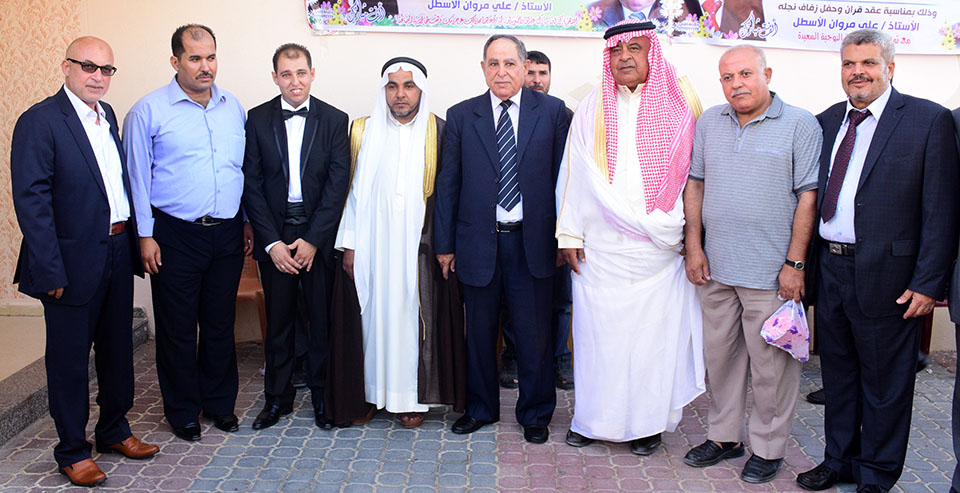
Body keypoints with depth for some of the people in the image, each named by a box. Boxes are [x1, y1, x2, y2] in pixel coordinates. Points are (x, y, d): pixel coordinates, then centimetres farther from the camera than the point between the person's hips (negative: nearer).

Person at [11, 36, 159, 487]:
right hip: (74, 261, -7)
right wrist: (51, 270, -19)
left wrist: (134, 239, 8)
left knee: (118, 348, 18)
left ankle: (114, 431, 36)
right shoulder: (39, 121, -12)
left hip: (118, 252, 7)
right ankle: (72, 451, 22)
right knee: (69, 359, 7)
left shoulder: (107, 115, 10)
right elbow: (31, 199, -16)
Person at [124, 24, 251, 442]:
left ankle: (220, 402, 28)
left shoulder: (233, 107, 9)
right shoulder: (148, 111, -4)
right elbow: (138, 177, -3)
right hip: (175, 235, -3)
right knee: (177, 327, 6)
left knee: (221, 323, 13)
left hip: (227, 234, 4)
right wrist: (145, 236, -7)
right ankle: (182, 410, 22)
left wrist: (249, 222, 11)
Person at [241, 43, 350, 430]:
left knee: (322, 318, 4)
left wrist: (312, 239, -10)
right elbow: (251, 184, 0)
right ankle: (277, 397, 22)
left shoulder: (334, 120, 1)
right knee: (278, 319, 8)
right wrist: (272, 242, -7)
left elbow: (338, 184, -3)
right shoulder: (258, 119, 3)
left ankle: (323, 395, 20)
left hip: (319, 234, -1)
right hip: (274, 234, 1)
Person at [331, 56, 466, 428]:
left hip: (420, 245, -1)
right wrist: (349, 244, 1)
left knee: (415, 313, 3)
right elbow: (354, 189, 6)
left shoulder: (439, 133, 2)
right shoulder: (365, 131, 7)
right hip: (373, 243, 2)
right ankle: (373, 392, 19)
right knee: (374, 312, 6)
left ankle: (413, 397, 16)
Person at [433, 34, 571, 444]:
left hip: (532, 241, -1)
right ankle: (481, 408, 32)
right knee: (479, 331, 13)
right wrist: (444, 244, 3)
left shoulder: (553, 112, 1)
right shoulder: (460, 116, 4)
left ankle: (535, 414, 26)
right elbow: (448, 183, 5)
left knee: (534, 333, 7)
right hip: (478, 241, 1)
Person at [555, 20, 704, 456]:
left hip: (660, 247, 0)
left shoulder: (676, 107, 6)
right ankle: (595, 418, 18)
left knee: (653, 331, 2)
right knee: (598, 329, 3)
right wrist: (569, 234, -1)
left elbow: (692, 175, 5)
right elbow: (574, 174, 5)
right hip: (601, 247, 1)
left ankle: (648, 422, 17)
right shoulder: (591, 109, 8)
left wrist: (687, 234, -2)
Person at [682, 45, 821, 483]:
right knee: (719, 355, 13)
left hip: (771, 270, -4)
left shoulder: (799, 125, -4)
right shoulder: (709, 123, 9)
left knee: (770, 362, 4)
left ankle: (768, 448, 21)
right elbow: (694, 185, 11)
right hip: (716, 266, 4)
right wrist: (694, 247, 4)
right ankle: (725, 437, 28)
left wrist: (795, 263, -11)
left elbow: (808, 197, -7)